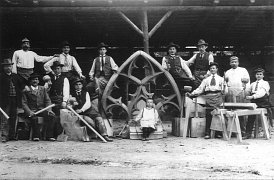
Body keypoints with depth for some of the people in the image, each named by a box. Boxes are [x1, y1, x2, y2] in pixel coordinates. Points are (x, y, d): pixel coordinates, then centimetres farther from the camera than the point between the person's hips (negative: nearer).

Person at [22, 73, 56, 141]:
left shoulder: (43, 89, 17)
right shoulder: (26, 90, 6)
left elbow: (48, 100, 12)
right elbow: (24, 103, -1)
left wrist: (49, 109, -7)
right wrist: (29, 112, -18)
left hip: (42, 109, 3)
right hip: (32, 110, -3)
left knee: (52, 115, -25)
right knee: (34, 117, -36)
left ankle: (49, 135, -18)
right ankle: (36, 136, -19)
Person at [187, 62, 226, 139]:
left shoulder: (221, 79, 20)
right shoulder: (206, 79, 24)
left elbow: (224, 90, 12)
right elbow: (200, 89, 16)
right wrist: (191, 94, 6)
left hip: (218, 96, -1)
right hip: (209, 96, 1)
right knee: (208, 115, -8)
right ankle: (207, 133, -8)